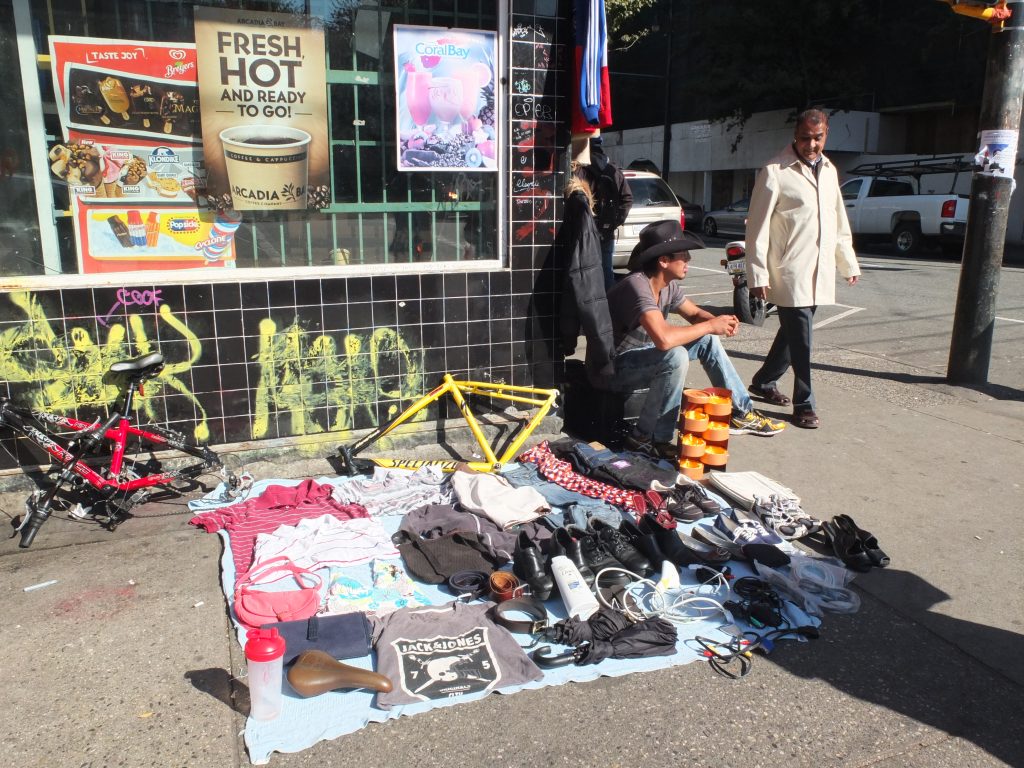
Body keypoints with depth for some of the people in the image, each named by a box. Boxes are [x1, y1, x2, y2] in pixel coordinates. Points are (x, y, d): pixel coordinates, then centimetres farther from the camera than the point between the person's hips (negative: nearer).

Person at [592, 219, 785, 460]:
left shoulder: (669, 285, 0)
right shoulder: (637, 285, -29)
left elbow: (694, 313, 16)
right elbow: (663, 338, -41)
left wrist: (719, 321, -9)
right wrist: (710, 325, -26)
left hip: (643, 355, 10)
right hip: (613, 368, -10)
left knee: (707, 341, 6)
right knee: (675, 357, -33)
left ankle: (741, 413, 15)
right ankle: (646, 438, -22)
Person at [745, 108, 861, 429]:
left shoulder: (828, 170, 14)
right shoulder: (775, 172, -8)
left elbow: (839, 221, 21)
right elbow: (757, 226, -11)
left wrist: (848, 263, 20)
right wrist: (757, 274, -15)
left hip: (819, 273, 7)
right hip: (789, 273, -7)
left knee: (792, 333, 16)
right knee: (800, 340, -5)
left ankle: (763, 382, 33)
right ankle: (804, 405, 5)